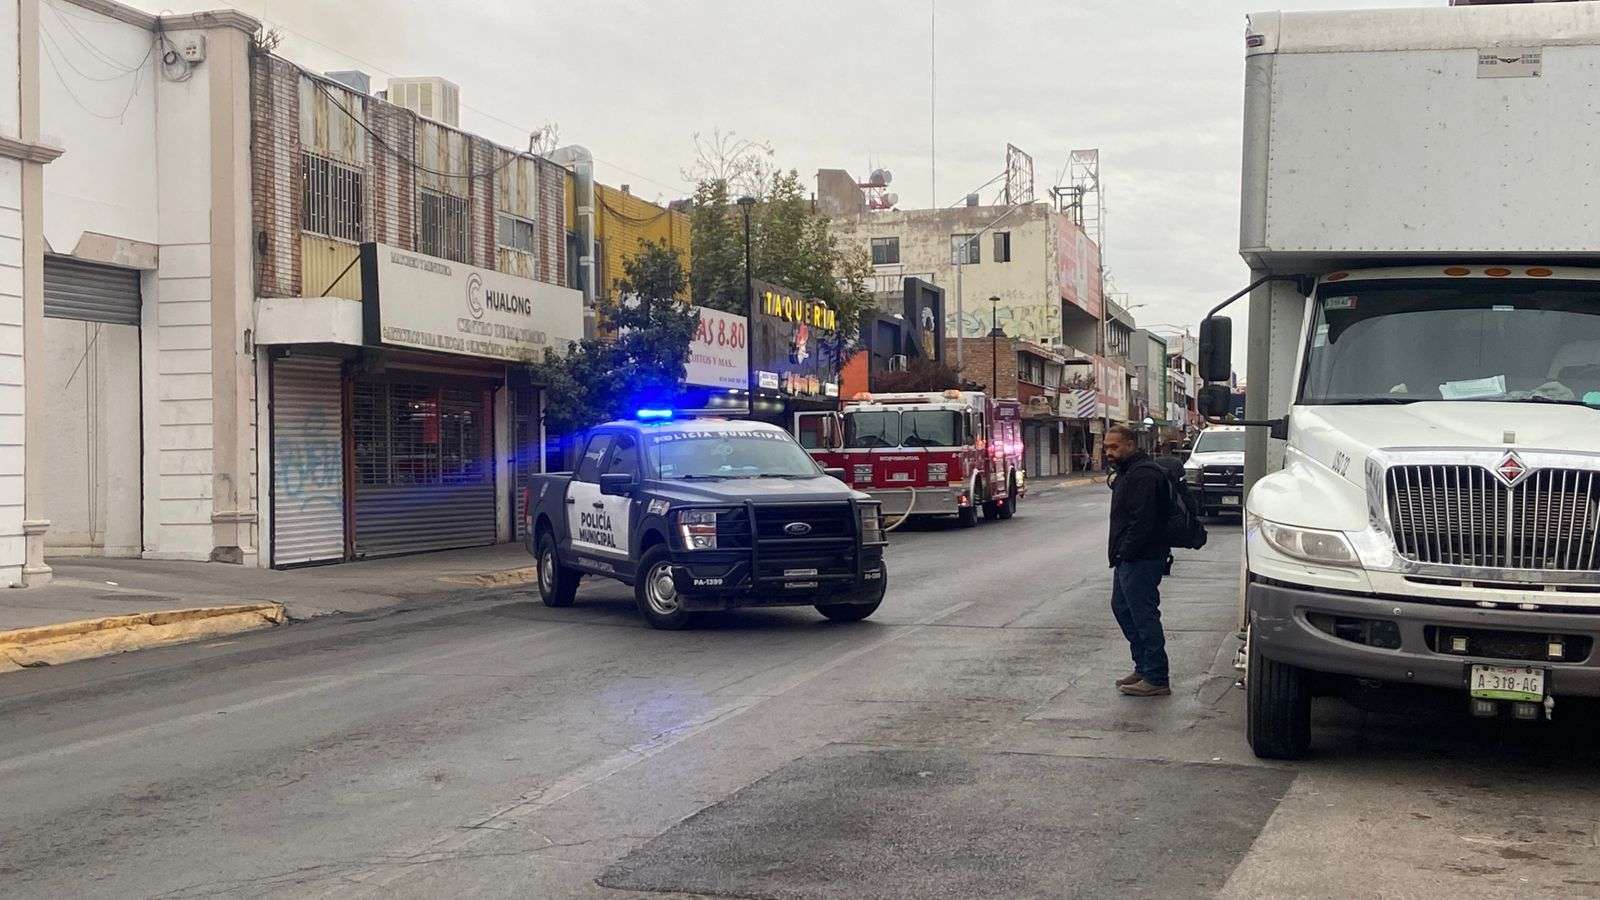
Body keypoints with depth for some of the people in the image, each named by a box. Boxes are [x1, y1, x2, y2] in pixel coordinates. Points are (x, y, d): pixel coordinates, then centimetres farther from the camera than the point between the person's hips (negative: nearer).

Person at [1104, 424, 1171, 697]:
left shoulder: (1143, 474, -18)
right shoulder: (1126, 472, 18)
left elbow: (1142, 520, -25)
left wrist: (1124, 553, -22)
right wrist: (1118, 554, 17)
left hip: (1141, 560, -11)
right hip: (1128, 559, 11)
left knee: (1144, 615, -8)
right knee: (1121, 607, 18)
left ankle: (1156, 679, -3)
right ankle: (1143, 667, 26)